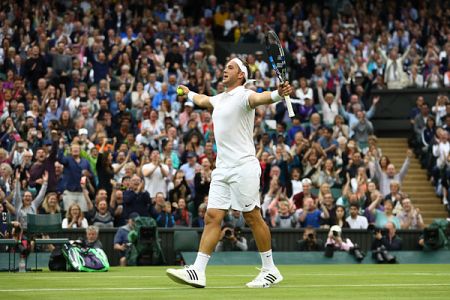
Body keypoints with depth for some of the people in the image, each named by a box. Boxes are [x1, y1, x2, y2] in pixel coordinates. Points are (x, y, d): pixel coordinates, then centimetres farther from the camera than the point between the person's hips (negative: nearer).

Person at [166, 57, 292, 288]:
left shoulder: (243, 96, -8)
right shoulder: (219, 99, 19)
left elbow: (259, 98, -31)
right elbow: (202, 100, 44)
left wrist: (278, 94, -52)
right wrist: (188, 93, 61)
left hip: (243, 167, -8)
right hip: (222, 169, 8)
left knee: (253, 218, -3)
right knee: (212, 217, 1)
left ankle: (270, 270, 7)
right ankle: (198, 271, -4)